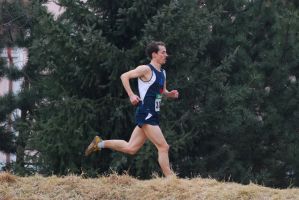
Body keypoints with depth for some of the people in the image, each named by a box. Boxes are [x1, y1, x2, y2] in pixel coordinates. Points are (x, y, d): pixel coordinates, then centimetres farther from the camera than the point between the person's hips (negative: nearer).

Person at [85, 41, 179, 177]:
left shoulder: (162, 73, 17)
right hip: (146, 114, -9)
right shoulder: (146, 69, -10)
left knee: (130, 148, 11)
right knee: (163, 147, -11)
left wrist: (170, 94, 7)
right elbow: (124, 76, -13)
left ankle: (99, 143, 22)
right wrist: (131, 95, -21)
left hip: (153, 115, 9)